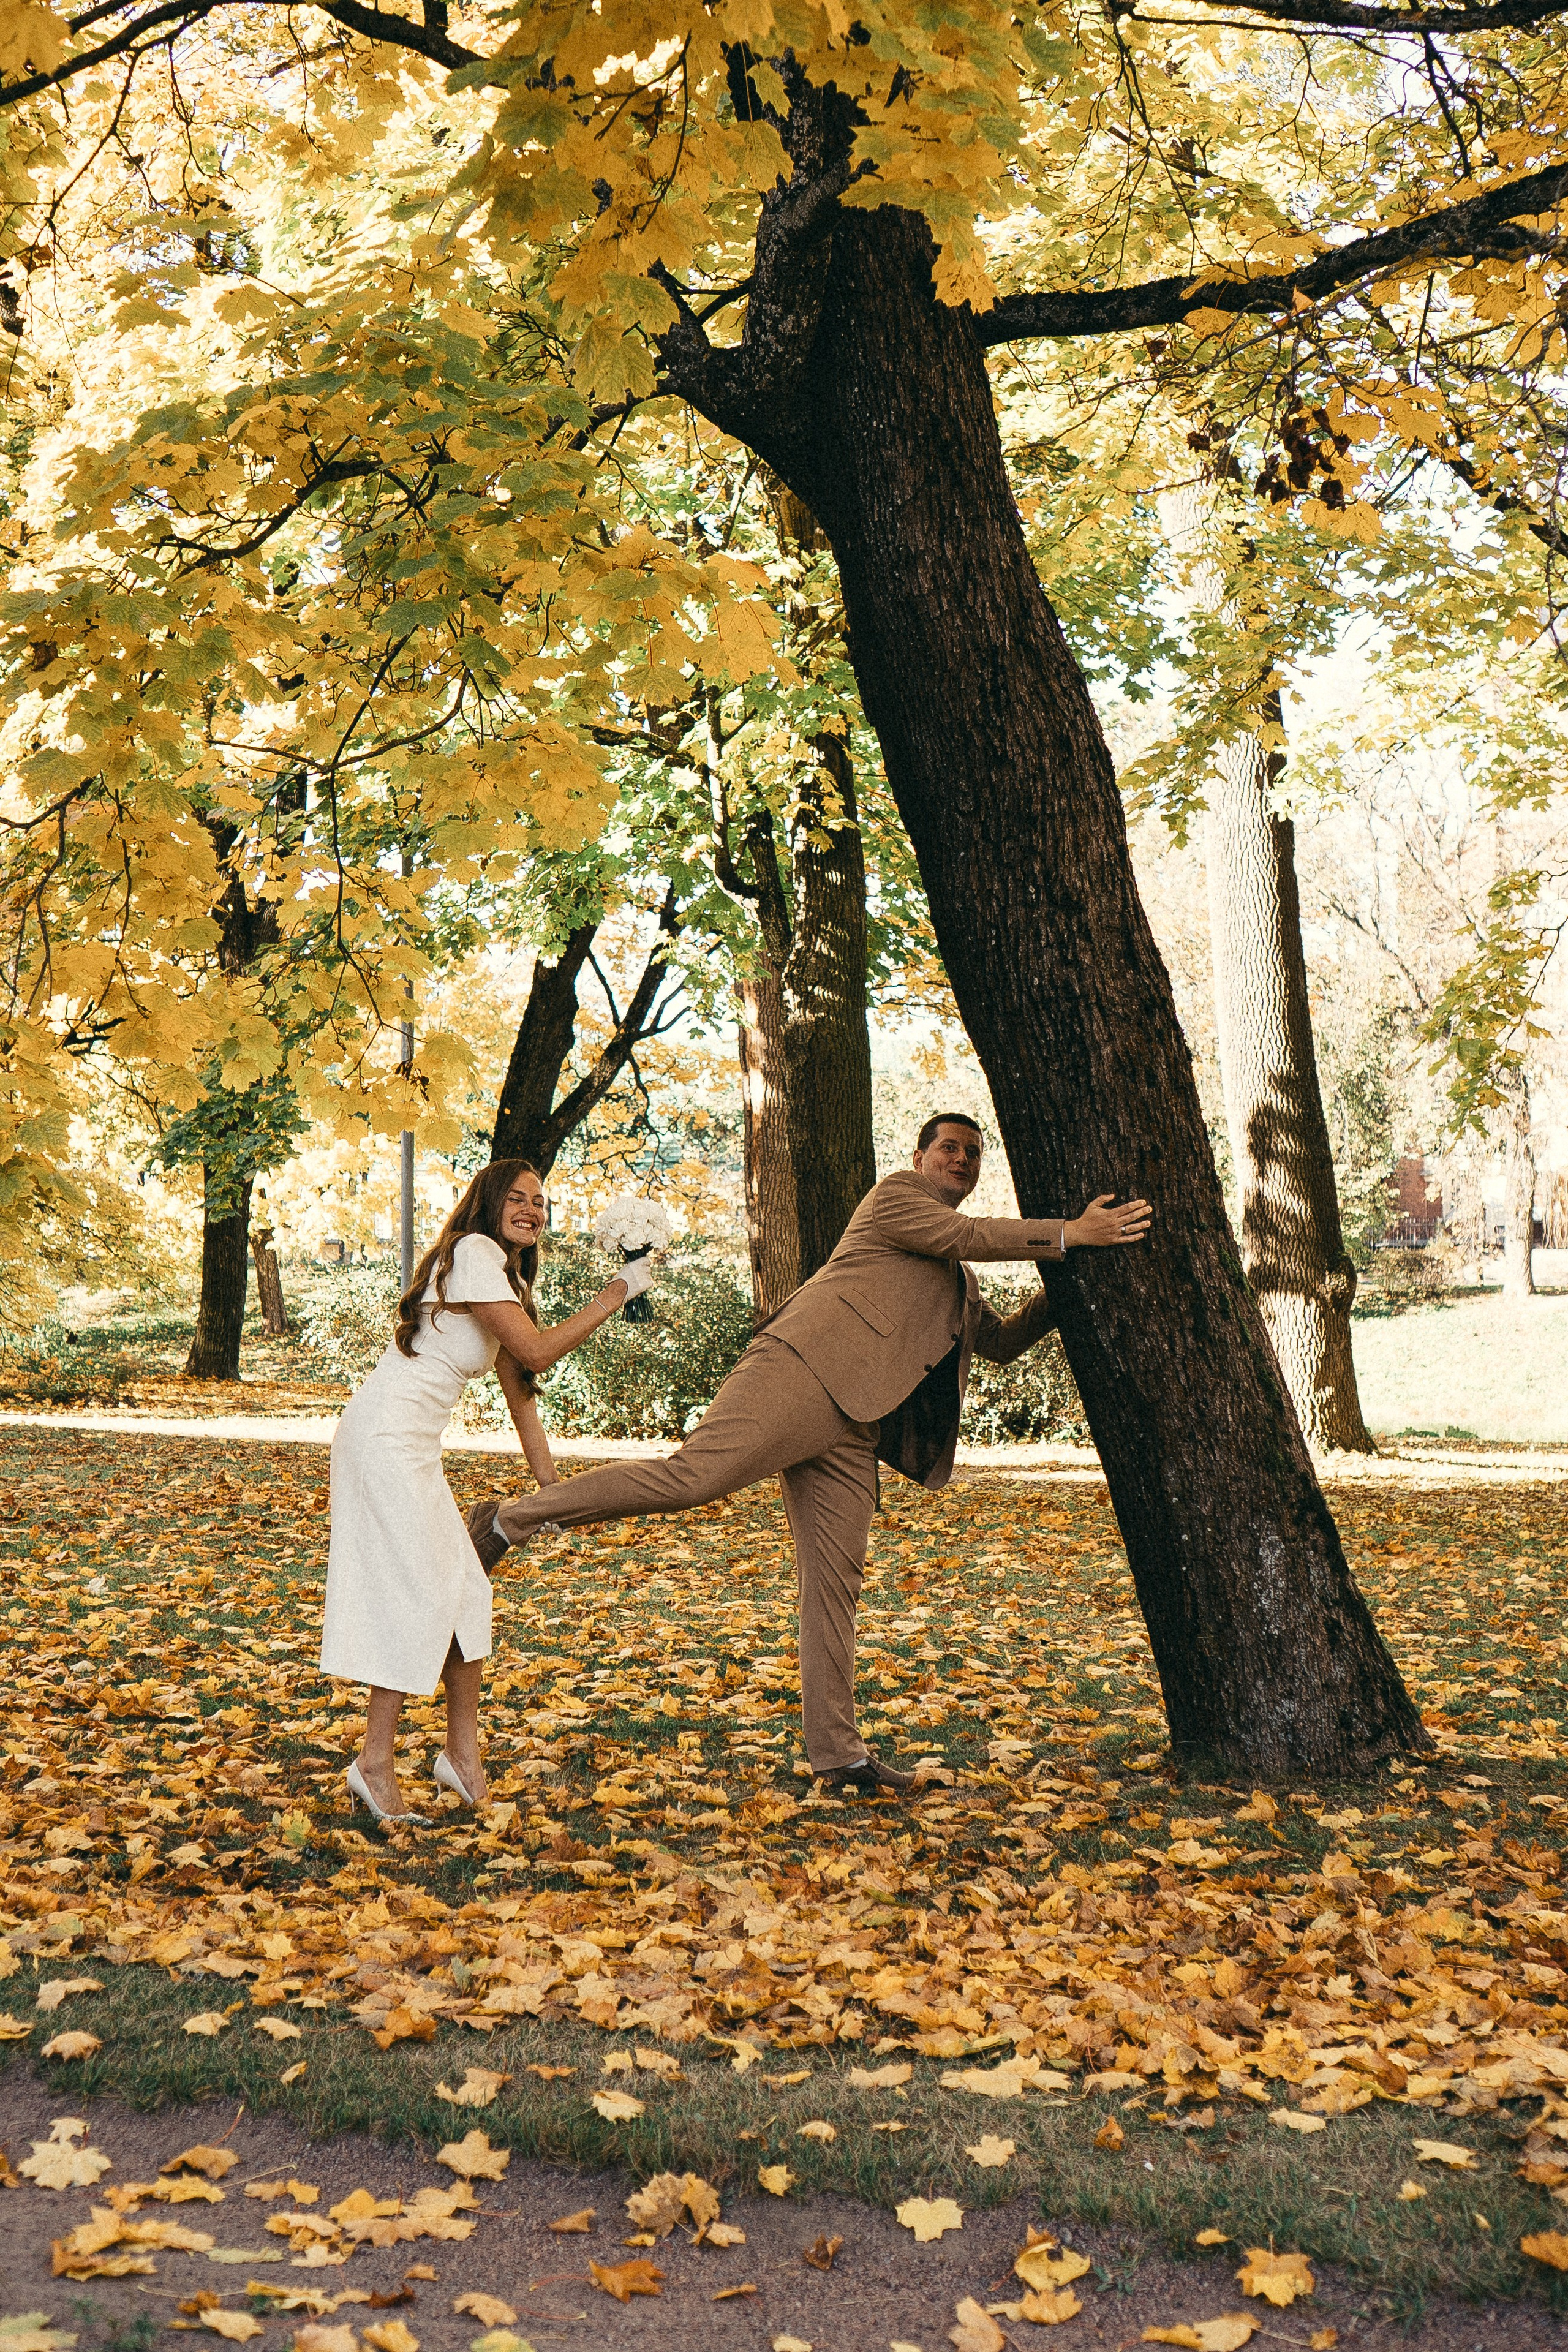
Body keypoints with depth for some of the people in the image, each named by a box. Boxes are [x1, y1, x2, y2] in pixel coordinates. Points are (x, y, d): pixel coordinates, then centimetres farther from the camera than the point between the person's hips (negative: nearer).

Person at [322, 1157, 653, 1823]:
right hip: (387, 1436, -10)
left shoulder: (507, 1279, 17)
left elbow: (519, 1390, 18)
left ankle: (463, 1751, 17)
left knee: (464, 1588, 8)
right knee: (417, 1593, -9)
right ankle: (375, 1762, -3)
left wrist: (550, 1485, 15)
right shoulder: (471, 1255, -14)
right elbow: (537, 1351, -20)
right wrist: (617, 1294, -15)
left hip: (416, 1448, 10)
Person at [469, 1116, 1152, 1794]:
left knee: (836, 1583, 6)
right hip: (802, 1373, -8)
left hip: (851, 1428, 8)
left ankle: (836, 1752, 9)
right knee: (690, 1478, -25)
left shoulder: (959, 1279, 34)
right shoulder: (895, 1194, 9)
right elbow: (965, 1234, -6)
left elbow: (1001, 1341, 38)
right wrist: (1070, 1234, -8)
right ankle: (513, 1519, -14)